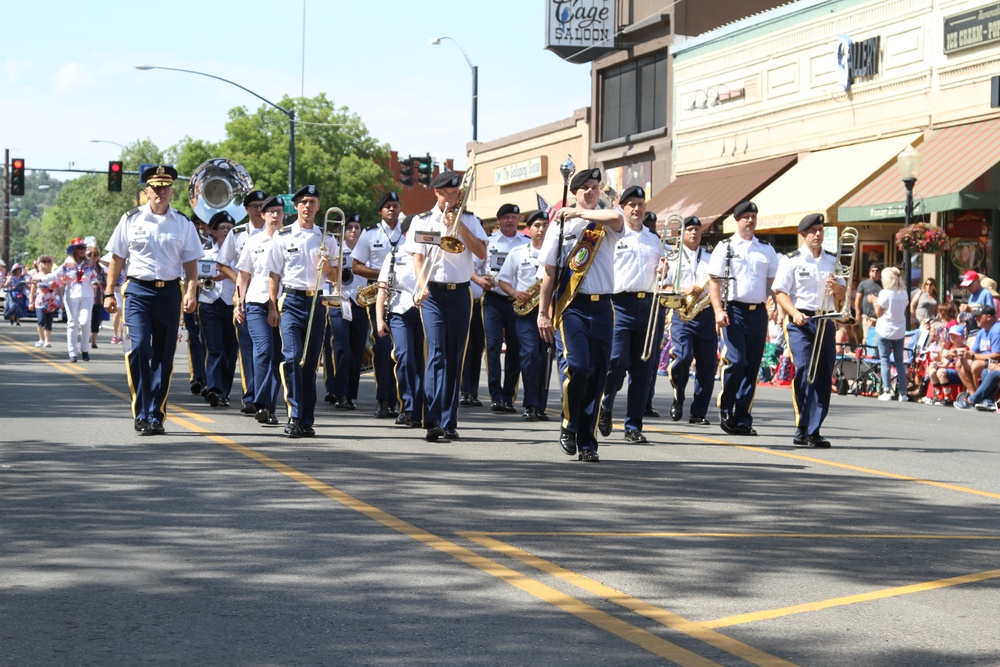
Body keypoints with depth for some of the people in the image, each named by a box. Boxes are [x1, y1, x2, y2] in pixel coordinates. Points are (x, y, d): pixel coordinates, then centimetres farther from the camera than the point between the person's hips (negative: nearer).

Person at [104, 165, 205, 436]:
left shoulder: (183, 224, 7)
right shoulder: (131, 220, 5)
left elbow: (190, 262, 7)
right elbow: (117, 259, 8)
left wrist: (191, 292, -8)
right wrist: (109, 293, 4)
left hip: (170, 292, 2)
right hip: (138, 291, -2)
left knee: (163, 356, 4)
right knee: (138, 348, -16)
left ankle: (156, 416, 13)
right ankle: (141, 413, -8)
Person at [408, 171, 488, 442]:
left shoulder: (469, 220, 11)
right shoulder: (422, 221, 6)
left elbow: (482, 252, 0)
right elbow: (418, 257, -1)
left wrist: (459, 226, -9)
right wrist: (422, 286, -18)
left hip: (460, 293, 2)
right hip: (433, 293, -2)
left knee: (454, 358, 3)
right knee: (437, 354, -14)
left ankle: (449, 423, 8)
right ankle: (433, 421, -20)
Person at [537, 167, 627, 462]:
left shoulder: (607, 223, 8)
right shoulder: (561, 224, 8)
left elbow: (617, 218, -20)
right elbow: (549, 272, 7)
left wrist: (580, 213, -11)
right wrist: (543, 313, 2)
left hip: (602, 307, 2)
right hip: (570, 306, -2)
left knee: (597, 374, 2)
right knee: (576, 365, -19)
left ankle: (587, 443, 11)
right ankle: (569, 427, 2)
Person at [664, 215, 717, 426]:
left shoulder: (710, 259, 18)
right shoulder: (673, 258, 9)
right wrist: (683, 291, -13)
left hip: (706, 315, 3)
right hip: (682, 315, -3)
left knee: (707, 365, -1)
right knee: (682, 358, -20)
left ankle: (699, 413, 7)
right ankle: (678, 398, 6)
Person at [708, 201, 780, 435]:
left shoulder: (767, 249, 15)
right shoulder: (725, 247, 4)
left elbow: (774, 282, 18)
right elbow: (714, 281, -1)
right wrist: (719, 310, -14)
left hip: (759, 312, 4)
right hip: (734, 310, -4)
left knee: (752, 367, 3)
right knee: (735, 361, -16)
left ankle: (743, 419, 8)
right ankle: (725, 411, 2)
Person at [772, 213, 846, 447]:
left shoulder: (832, 260, 17)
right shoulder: (791, 260, 3)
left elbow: (842, 294, 19)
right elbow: (780, 292, -5)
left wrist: (837, 286, -4)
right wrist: (795, 313, -20)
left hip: (826, 321, 4)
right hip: (801, 322, -4)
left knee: (824, 375, -1)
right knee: (804, 370, -16)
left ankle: (813, 431, 3)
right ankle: (803, 428, -8)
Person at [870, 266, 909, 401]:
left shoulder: (885, 293, -12)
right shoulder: (904, 294, 3)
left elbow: (878, 313, -9)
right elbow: (904, 308, 12)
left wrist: (874, 302, 8)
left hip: (884, 331, -5)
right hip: (899, 332, 5)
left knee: (884, 360, 0)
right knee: (900, 361, 9)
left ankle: (887, 391, -8)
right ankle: (903, 393, 7)